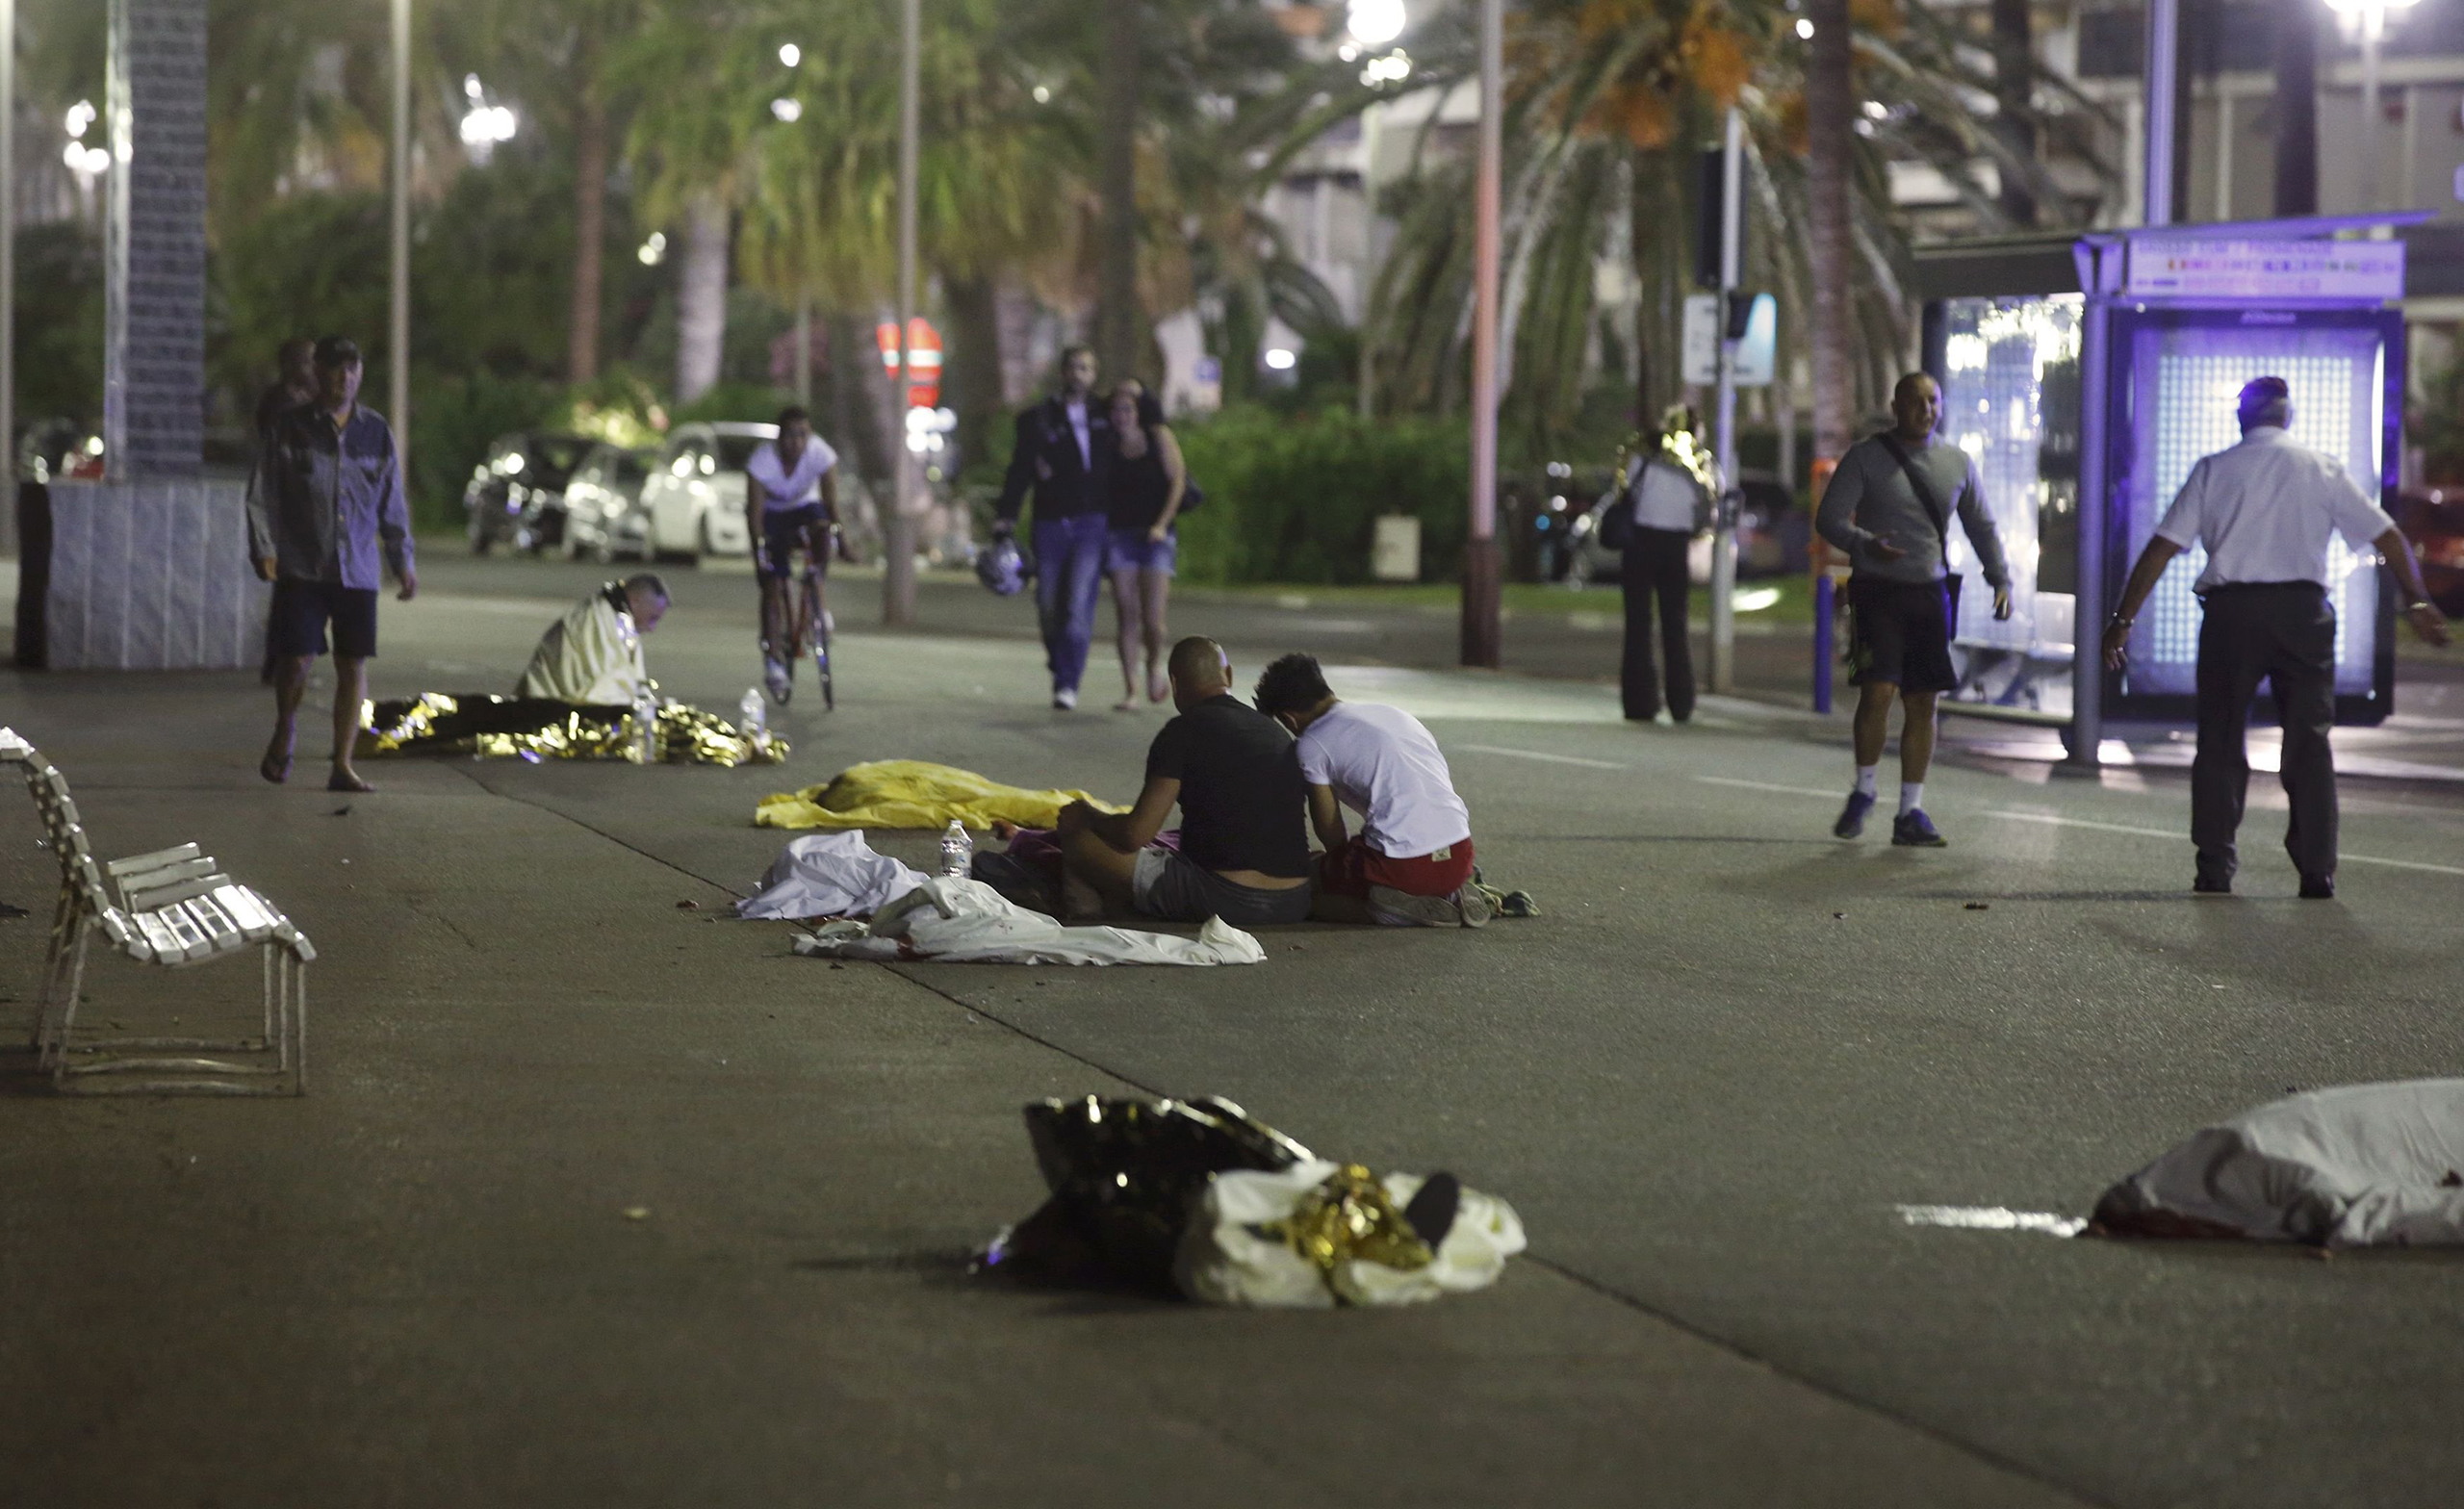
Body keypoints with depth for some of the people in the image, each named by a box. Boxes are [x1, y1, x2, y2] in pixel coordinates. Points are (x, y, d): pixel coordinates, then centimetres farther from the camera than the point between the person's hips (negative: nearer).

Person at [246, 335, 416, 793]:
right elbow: (261, 493, 2)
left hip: (358, 569, 3)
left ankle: (342, 765, 6)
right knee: (296, 657, -9)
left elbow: (391, 502, 16)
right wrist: (264, 549, -8)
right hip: (301, 568, -3)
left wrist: (402, 561, 13)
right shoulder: (292, 428, 1)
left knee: (353, 665, 0)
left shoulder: (376, 431, 10)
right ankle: (284, 733, 21)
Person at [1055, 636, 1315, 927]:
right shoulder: (1277, 733, 15)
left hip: (1221, 901, -7)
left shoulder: (1184, 732, -5)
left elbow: (1135, 834, -9)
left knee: (1078, 842, 0)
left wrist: (1086, 817, 13)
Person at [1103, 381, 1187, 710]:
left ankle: (1156, 664, 23)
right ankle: (1130, 689, -1)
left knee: (1152, 617, -8)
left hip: (1154, 535, -2)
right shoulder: (1109, 446, 6)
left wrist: (1162, 524, -10)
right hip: (1119, 534, 2)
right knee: (1127, 615, -4)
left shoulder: (1159, 437, 1)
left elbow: (1178, 481, -2)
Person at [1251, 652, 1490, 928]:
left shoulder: (1312, 744, 1)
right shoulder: (1396, 714, 21)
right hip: (1459, 859, 7)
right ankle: (1452, 897, 7)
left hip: (1403, 864, -7)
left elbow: (1331, 835, 4)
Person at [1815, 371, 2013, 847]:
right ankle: (1863, 792, 6)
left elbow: (1981, 527, 20)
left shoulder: (1957, 464, 11)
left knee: (1922, 703, 2)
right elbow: (1829, 518, -4)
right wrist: (1866, 545, -23)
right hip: (1877, 592, -4)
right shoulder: (1866, 457, -1)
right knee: (1878, 692, -16)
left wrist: (2001, 580, 7)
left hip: (1930, 594, 4)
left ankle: (1911, 812, 9)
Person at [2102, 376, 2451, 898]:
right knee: (2309, 739, 7)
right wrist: (2416, 601, 12)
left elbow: (2161, 547, 1)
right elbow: (2387, 537, 6)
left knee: (2220, 739, 7)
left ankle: (2215, 868, 3)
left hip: (2230, 609, 0)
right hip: (2302, 609, 1)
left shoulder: (2214, 470, 6)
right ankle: (2317, 870, 3)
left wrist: (2123, 620, 3)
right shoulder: (2323, 469, 8)